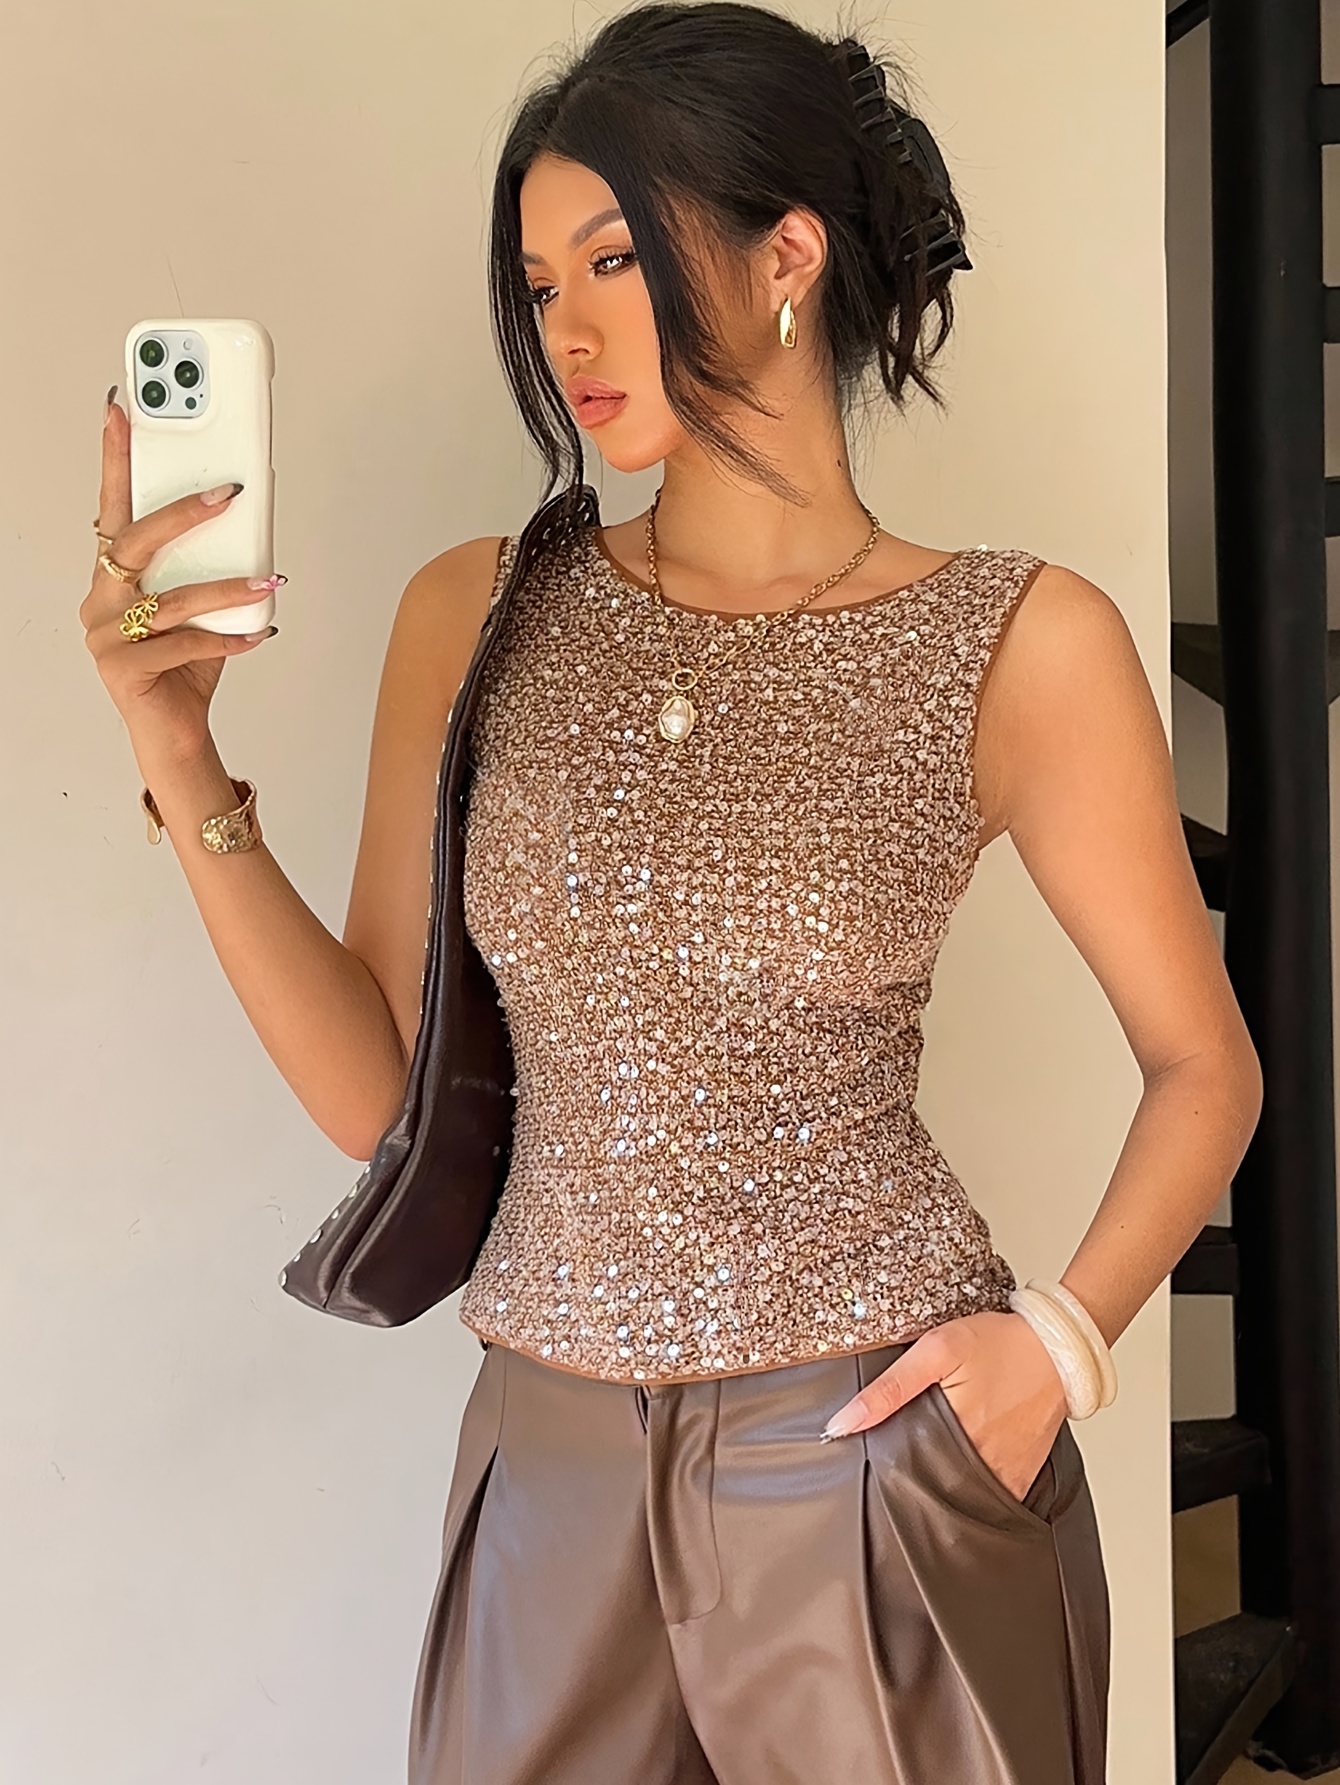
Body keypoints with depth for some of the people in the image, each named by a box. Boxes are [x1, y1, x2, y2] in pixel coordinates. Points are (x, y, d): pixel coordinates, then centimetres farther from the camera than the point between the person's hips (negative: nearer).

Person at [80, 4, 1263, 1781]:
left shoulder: (1019, 644, -8)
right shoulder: (478, 619, 0)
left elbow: (1204, 1064, 1)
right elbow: (376, 1086, -1)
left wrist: (1066, 1335, -13)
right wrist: (183, 767, -11)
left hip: (882, 1448, -2)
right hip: (552, 1456, 3)